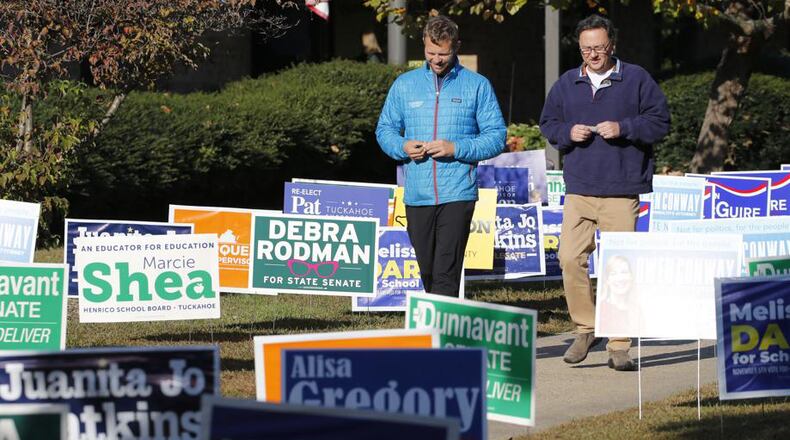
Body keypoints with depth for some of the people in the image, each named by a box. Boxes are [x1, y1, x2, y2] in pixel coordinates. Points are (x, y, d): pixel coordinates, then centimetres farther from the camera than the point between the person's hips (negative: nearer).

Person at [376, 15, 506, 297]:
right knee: (427, 271, 11)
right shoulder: (404, 85, 11)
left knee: (446, 273, -11)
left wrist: (456, 148, -14)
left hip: (457, 195, -3)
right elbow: (385, 129, 17)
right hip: (416, 196, 3)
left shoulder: (477, 86, 3)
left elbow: (496, 136, 1)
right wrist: (402, 147, -6)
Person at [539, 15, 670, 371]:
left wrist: (623, 128, -13)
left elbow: (659, 122, 2)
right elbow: (547, 123, 18)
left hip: (622, 191, -3)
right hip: (578, 189, 3)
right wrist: (568, 133, -3)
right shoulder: (566, 84, 12)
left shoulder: (636, 80, 3)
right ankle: (585, 328, 10)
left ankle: (619, 347, 4)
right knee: (570, 258, -8)